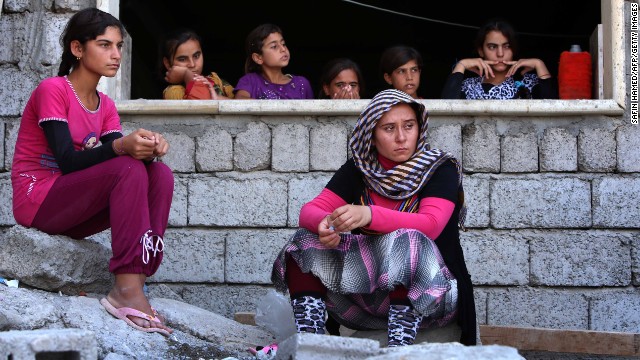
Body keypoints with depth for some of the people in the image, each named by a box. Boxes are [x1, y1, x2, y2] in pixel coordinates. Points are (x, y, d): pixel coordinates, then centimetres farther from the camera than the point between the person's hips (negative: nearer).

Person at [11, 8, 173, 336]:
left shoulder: (105, 106, 11)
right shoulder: (52, 90, -12)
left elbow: (118, 157, -3)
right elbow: (67, 161, -23)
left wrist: (146, 149, -25)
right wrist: (121, 146, -37)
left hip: (73, 212, 7)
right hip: (37, 201, -7)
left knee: (160, 175, -13)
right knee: (128, 170, -28)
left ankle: (136, 281, -23)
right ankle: (126, 289, -34)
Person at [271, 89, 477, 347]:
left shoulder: (440, 169, -6)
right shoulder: (358, 170, 6)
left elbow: (430, 225, -23)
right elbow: (309, 211, -3)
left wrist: (368, 215, -39)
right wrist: (323, 223, -29)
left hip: (431, 292, -4)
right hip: (368, 291, 4)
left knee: (406, 242, -34)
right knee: (305, 242, -13)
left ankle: (398, 348, -40)